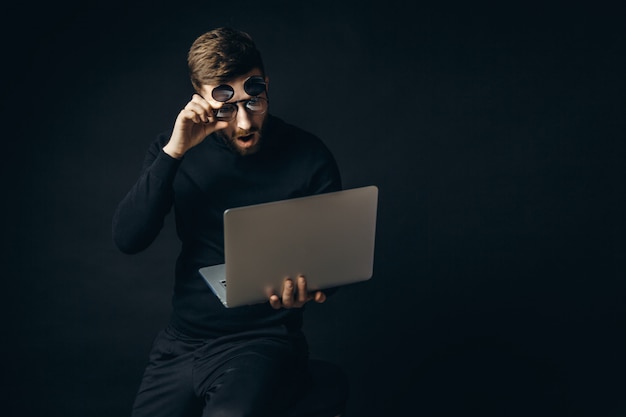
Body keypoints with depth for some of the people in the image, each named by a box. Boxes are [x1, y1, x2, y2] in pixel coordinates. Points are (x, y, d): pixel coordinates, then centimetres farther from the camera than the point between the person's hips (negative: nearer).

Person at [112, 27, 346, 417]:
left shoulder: (309, 157, -6)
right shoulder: (178, 147, 3)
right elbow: (128, 238, -9)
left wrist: (304, 290, -23)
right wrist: (173, 152, -18)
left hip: (264, 341, -4)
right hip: (180, 342, 4)